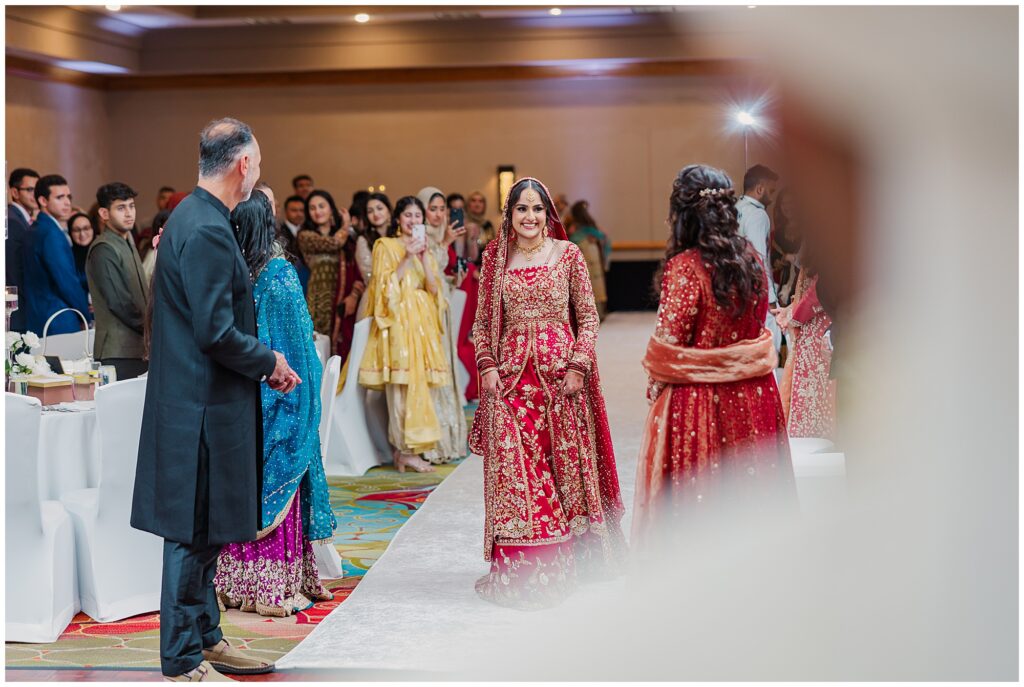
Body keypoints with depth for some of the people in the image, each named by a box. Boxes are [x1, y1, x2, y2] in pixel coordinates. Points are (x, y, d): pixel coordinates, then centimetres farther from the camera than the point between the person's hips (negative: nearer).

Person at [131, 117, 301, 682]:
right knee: (195, 534, -1)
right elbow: (216, 332, -23)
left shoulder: (191, 217, 12)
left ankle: (205, 638, 30)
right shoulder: (207, 230, -20)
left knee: (203, 533, 18)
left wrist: (261, 362, 12)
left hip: (199, 398, 10)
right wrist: (269, 362, -8)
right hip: (204, 406, -10)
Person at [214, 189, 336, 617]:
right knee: (275, 486, 2)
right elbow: (299, 342, -9)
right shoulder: (280, 272, -12)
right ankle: (276, 587, 7)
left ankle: (236, 583, 16)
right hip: (273, 400, -4)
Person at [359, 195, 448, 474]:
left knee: (418, 384, 0)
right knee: (402, 385, -11)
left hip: (423, 323, 6)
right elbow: (385, 286, -6)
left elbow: (434, 288, 8)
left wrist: (424, 257, -5)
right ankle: (408, 450, -9)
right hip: (398, 322, -6)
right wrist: (407, 259, -12)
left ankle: (401, 449, 5)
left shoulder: (424, 248, 19)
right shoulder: (385, 246, 3)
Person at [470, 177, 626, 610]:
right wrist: (487, 365, -1)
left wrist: (578, 366, -8)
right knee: (513, 469, -2)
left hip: (558, 373, -1)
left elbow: (588, 317, 2)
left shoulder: (568, 254, 3)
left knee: (563, 464, 2)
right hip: (511, 374, 1)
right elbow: (483, 322, 11)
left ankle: (558, 565, 13)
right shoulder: (495, 258, 8)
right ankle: (517, 570, 5)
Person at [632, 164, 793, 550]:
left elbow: (668, 345, -14)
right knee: (748, 492, 16)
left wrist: (655, 387, 3)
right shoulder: (752, 260, 1)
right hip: (752, 398, 6)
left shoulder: (684, 267, -17)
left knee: (693, 496, 5)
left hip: (696, 401, -6)